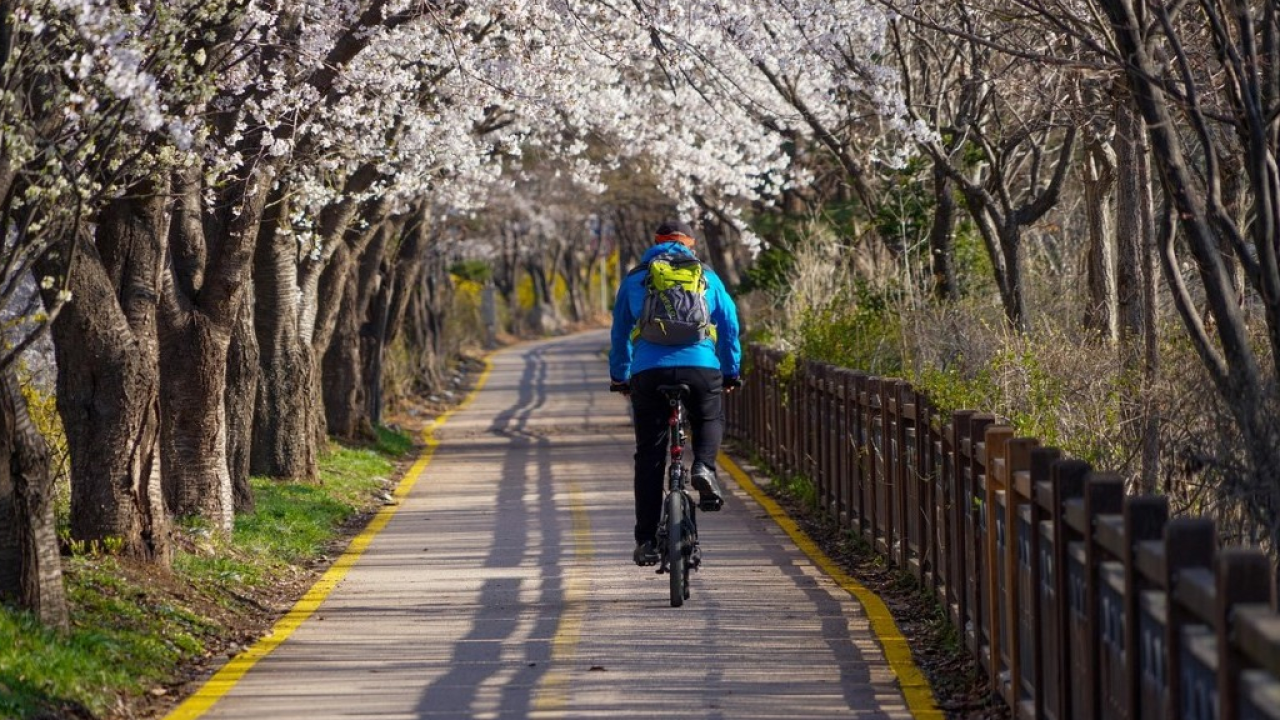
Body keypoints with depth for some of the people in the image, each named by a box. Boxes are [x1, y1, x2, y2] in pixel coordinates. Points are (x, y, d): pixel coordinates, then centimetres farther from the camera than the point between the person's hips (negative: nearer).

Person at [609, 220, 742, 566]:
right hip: (701, 367, 0)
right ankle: (704, 467, -2)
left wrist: (619, 377, 29)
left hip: (649, 372, 0)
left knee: (649, 458, 6)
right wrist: (731, 372, 26)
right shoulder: (706, 275, 17)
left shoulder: (634, 278, 17)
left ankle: (646, 541, 4)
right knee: (710, 422, 29)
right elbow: (729, 325, 18)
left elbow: (620, 332, 20)